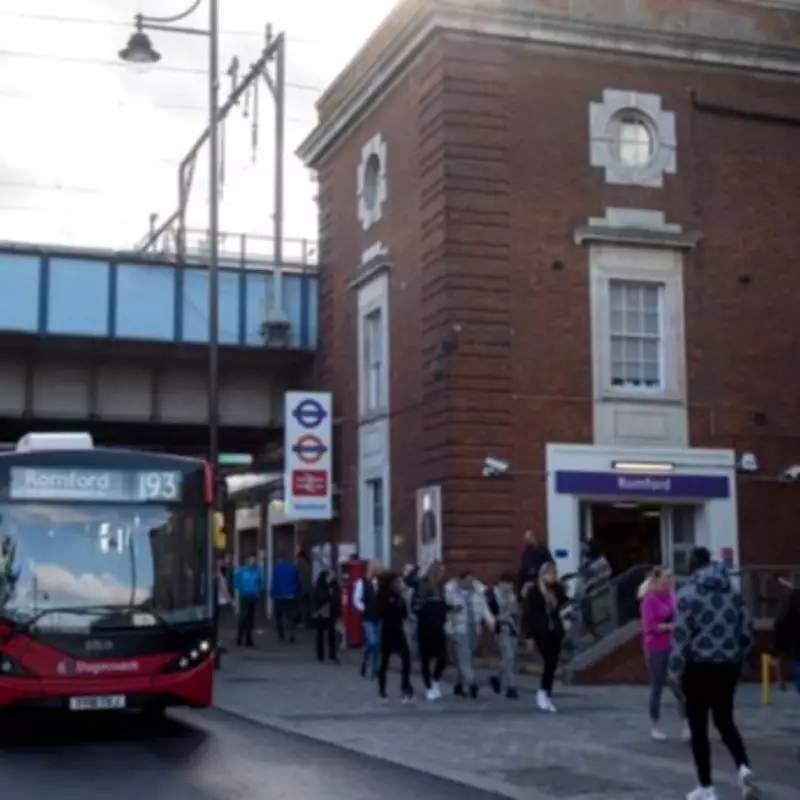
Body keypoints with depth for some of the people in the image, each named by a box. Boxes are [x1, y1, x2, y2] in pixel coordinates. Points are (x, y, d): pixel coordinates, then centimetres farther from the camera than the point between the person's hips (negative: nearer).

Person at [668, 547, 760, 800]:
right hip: (728, 666, 5)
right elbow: (747, 630, 7)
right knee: (725, 721, 19)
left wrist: (675, 670, -7)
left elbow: (681, 635, -14)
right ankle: (744, 768, -3)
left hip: (699, 667, -5)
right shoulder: (732, 592, 6)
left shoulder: (688, 593, -9)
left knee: (699, 728, 6)